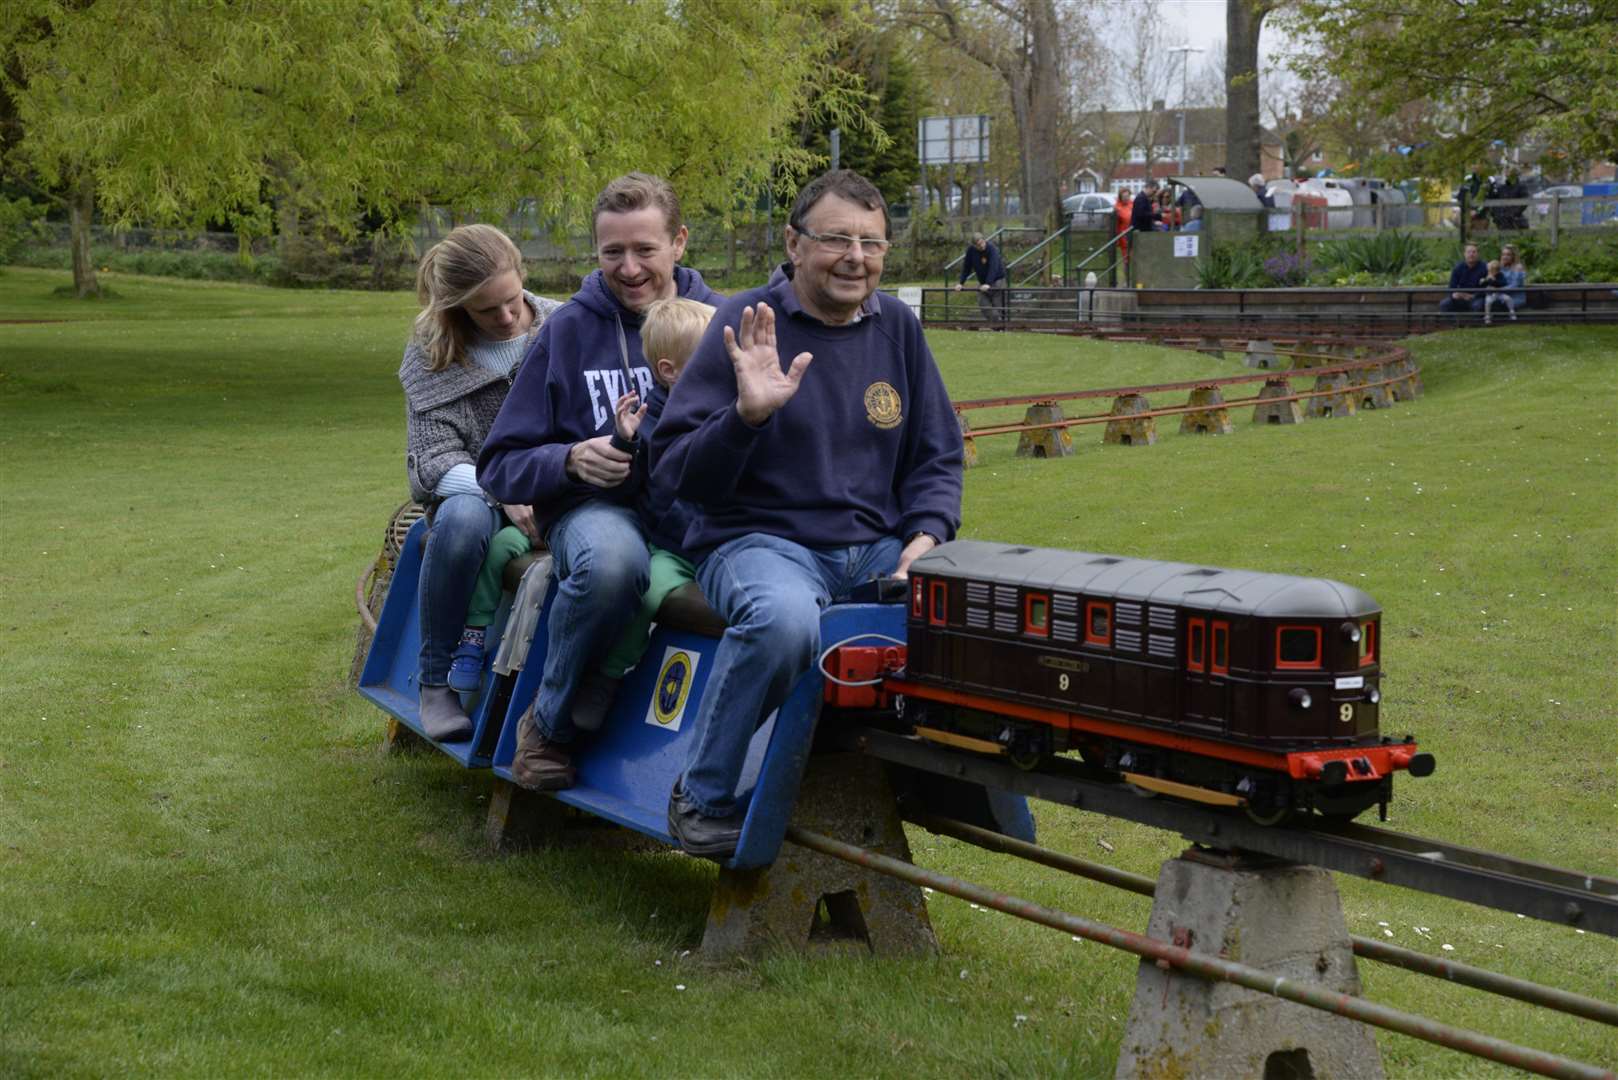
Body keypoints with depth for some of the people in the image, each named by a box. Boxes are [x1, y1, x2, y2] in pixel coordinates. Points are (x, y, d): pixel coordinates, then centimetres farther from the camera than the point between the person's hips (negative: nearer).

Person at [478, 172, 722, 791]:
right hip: (595, 504, -1)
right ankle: (551, 721, -14)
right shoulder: (568, 330, 8)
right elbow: (500, 466, 7)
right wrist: (570, 460, -14)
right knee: (611, 560, -41)